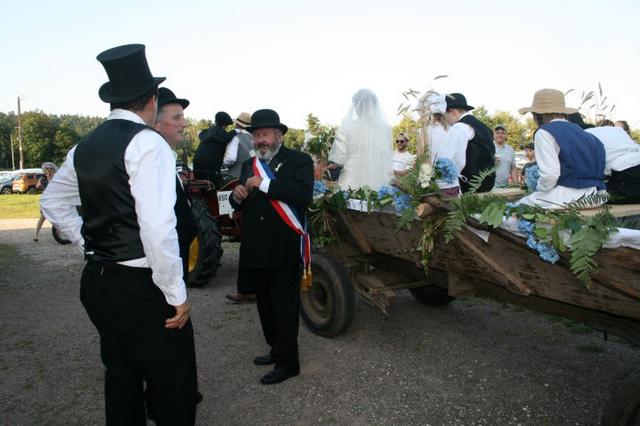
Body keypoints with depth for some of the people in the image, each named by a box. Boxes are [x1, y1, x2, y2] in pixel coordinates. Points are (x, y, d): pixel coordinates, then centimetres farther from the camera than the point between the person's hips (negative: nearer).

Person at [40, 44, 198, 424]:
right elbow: (157, 226, -24)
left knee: (121, 376, 22)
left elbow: (53, 202, 21)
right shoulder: (147, 142, -15)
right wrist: (177, 294, -16)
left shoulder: (85, 147, 8)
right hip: (141, 287, -8)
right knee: (173, 385, 7)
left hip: (97, 280, 8)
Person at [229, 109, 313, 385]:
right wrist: (237, 197, -5)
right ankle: (276, 350, 36)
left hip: (284, 249, -6)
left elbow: (303, 195, -23)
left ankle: (288, 362, 18)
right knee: (265, 304, 18)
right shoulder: (249, 165, 15)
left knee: (285, 306, 4)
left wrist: (264, 184, -22)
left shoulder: (298, 161, -5)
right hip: (255, 249, 7)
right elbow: (240, 206, 18)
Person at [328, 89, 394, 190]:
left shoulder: (347, 127, -6)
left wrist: (332, 165, 17)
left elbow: (338, 159, -4)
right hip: (379, 185, 2)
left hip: (353, 185, -2)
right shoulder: (385, 128, -1)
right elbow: (388, 159, 4)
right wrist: (388, 185, 13)